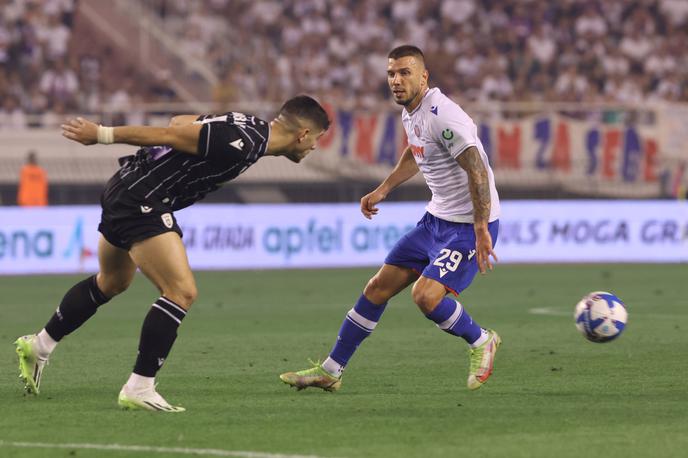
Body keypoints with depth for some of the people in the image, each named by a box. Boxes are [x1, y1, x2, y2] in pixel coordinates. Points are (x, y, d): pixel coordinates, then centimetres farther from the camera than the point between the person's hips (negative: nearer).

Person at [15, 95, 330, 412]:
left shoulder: (249, 127, 7)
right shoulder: (241, 144, -23)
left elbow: (180, 122, 15)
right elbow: (170, 134, -21)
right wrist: (101, 134, -17)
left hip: (124, 193, 11)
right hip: (141, 199, -11)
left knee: (111, 283, 29)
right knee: (182, 291, -16)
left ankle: (39, 346, 43)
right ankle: (138, 389, -12)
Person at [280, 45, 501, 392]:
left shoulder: (443, 116, -24)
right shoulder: (411, 113, 6)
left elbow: (478, 171, -28)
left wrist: (481, 230, -31)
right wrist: (382, 191, 29)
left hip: (470, 224, -9)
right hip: (436, 218, 9)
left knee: (426, 295, -24)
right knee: (378, 288, 8)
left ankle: (481, 342, 4)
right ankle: (330, 370, 17)